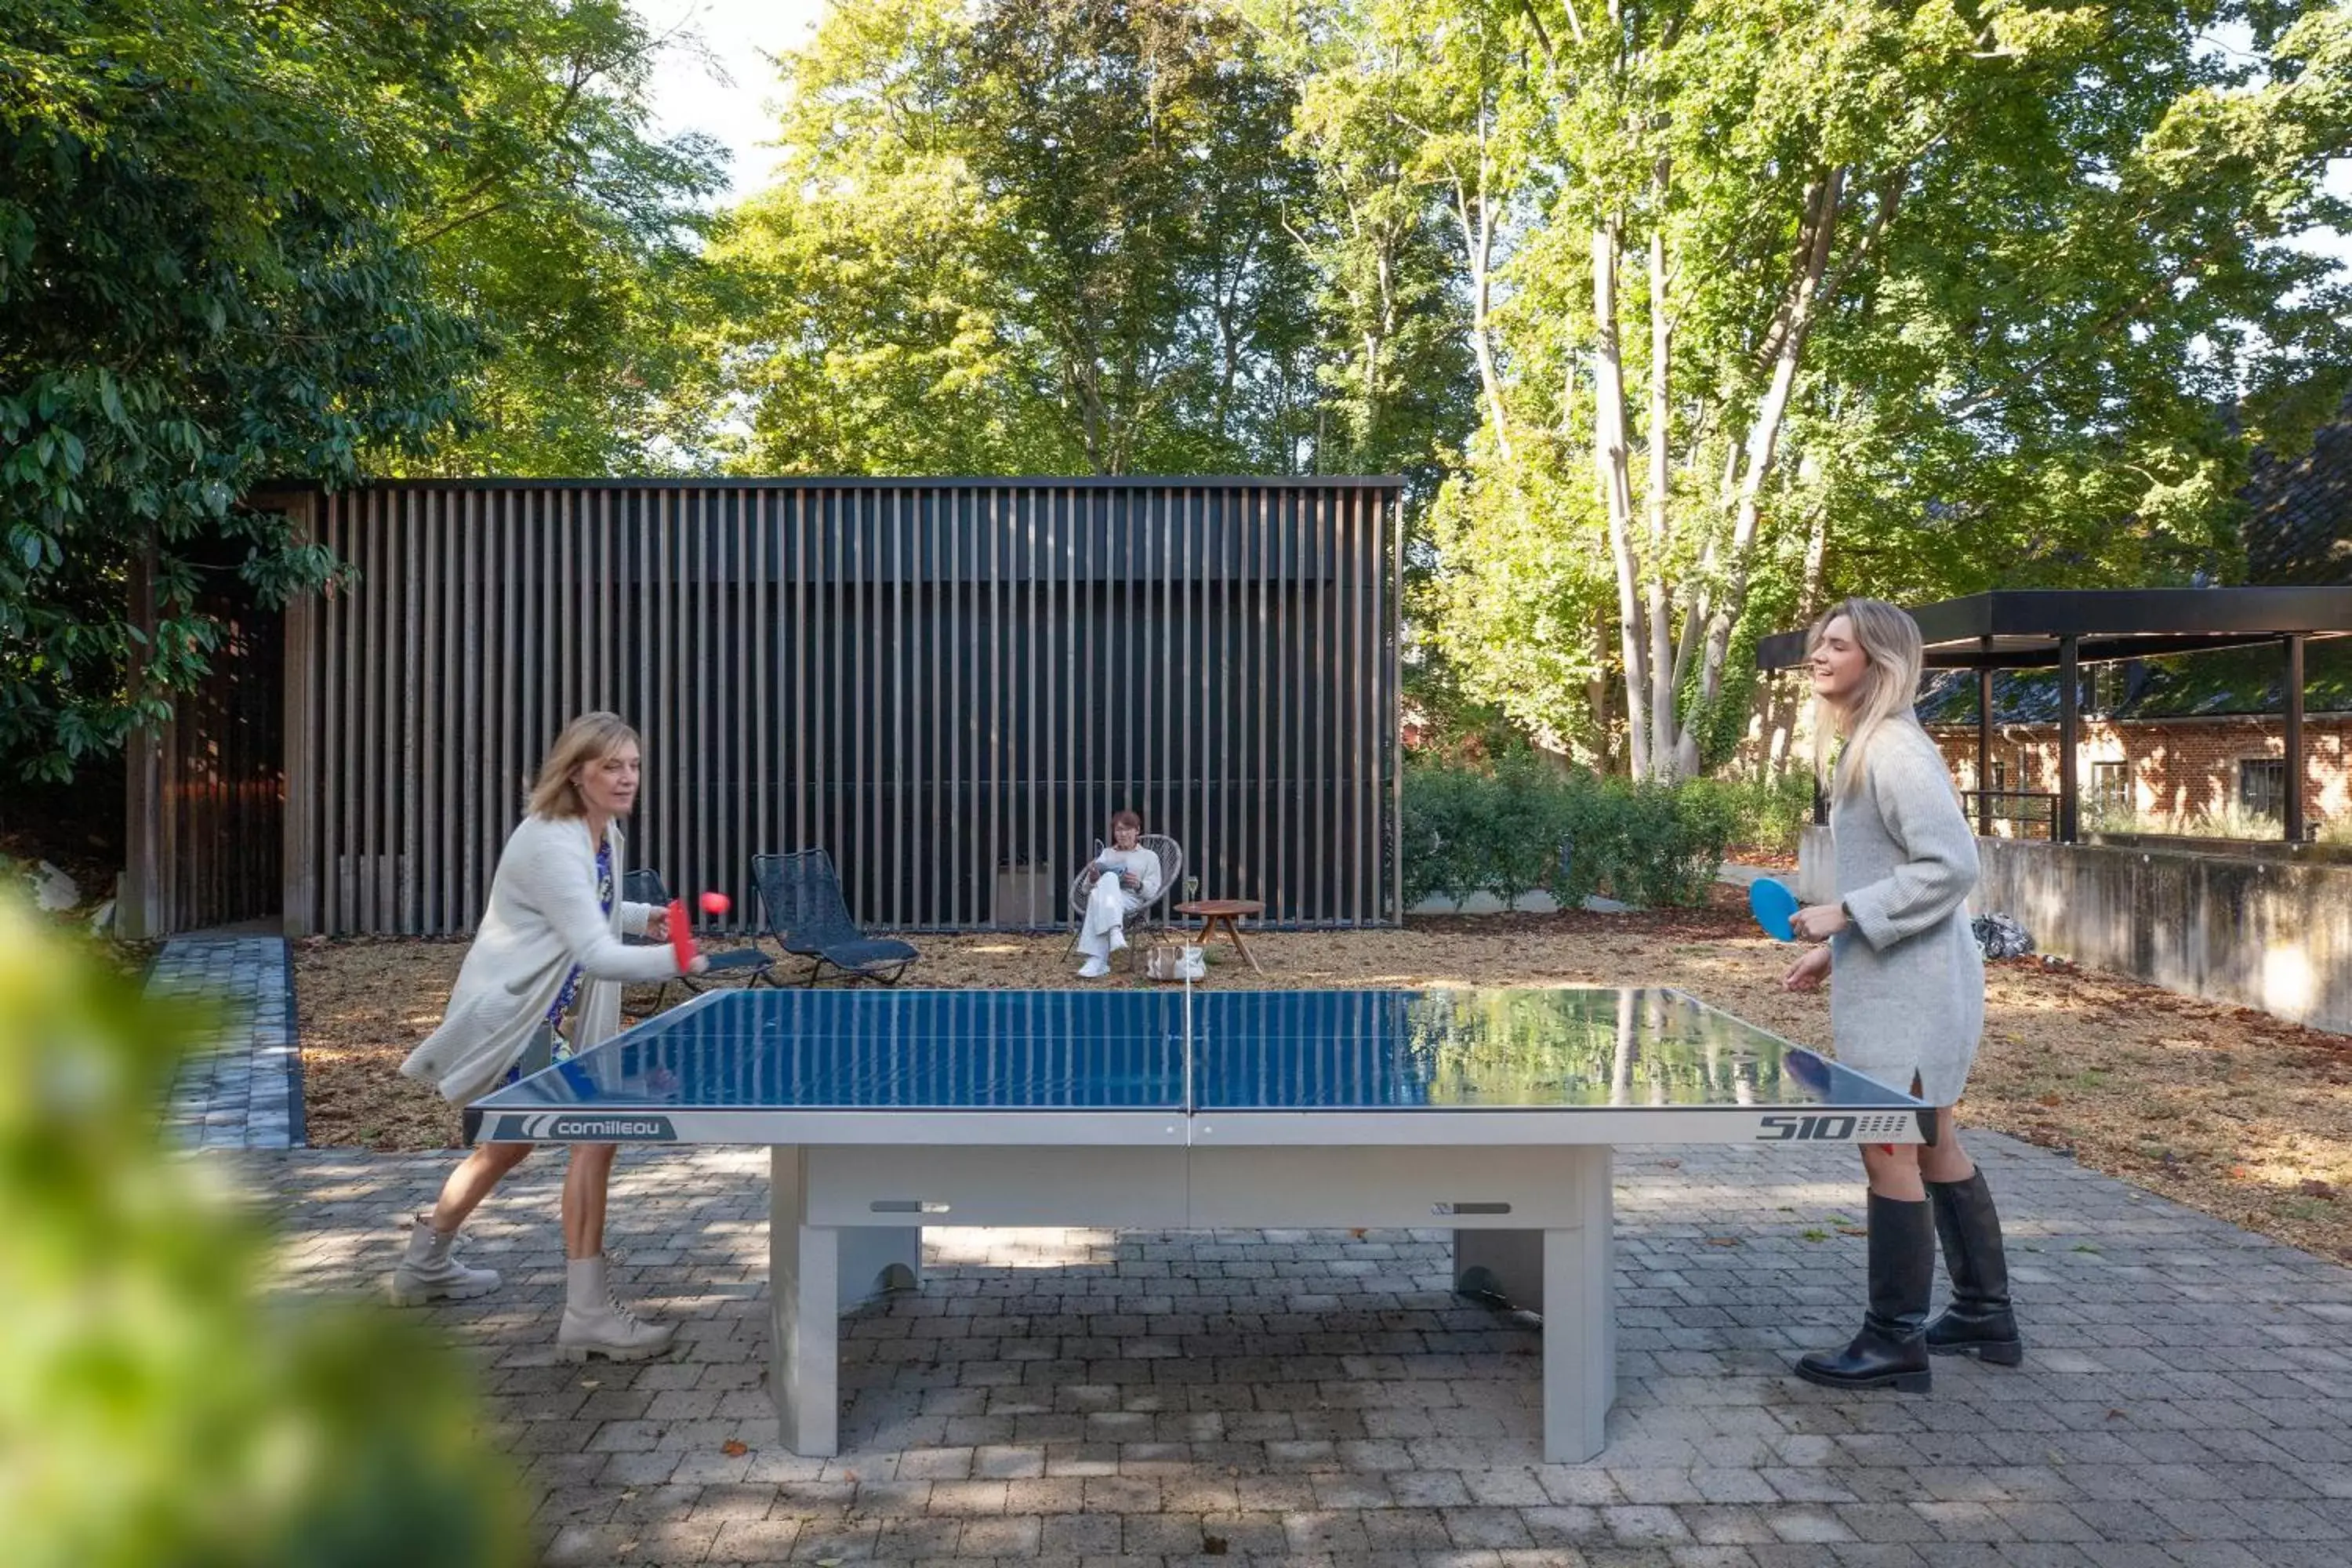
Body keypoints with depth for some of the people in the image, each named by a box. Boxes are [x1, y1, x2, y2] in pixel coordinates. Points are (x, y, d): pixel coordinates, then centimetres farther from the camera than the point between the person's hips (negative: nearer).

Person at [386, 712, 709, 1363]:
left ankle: (423, 1266, 48)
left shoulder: (605, 835, 4)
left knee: (507, 1146, 26)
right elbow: (596, 954, -34)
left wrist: (642, 916, 4)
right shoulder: (550, 845, -26)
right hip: (510, 1016, -11)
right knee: (594, 1134, -19)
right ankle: (587, 1314, -14)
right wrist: (671, 960, -50)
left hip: (545, 1015, 11)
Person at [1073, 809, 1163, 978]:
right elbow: (1087, 889, 24)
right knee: (1109, 878, -38)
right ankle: (1115, 931, -59)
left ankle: (1096, 961, -52)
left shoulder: (1149, 857, 26)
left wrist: (1139, 885, -11)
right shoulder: (1106, 853, 35)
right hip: (1104, 895, 2)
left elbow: (1152, 892, 11)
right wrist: (1093, 878, 0)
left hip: (1131, 900, -2)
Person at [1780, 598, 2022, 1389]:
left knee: (1889, 1152, -4)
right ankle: (1985, 1315, 32)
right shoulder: (1862, 748, 13)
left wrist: (1847, 914, -22)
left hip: (1912, 989, -11)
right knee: (1932, 1147, 19)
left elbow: (1952, 866, -23)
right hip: (1894, 981, 11)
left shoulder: (1896, 750, -18)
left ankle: (1895, 1340, 6)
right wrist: (1835, 949, 16)